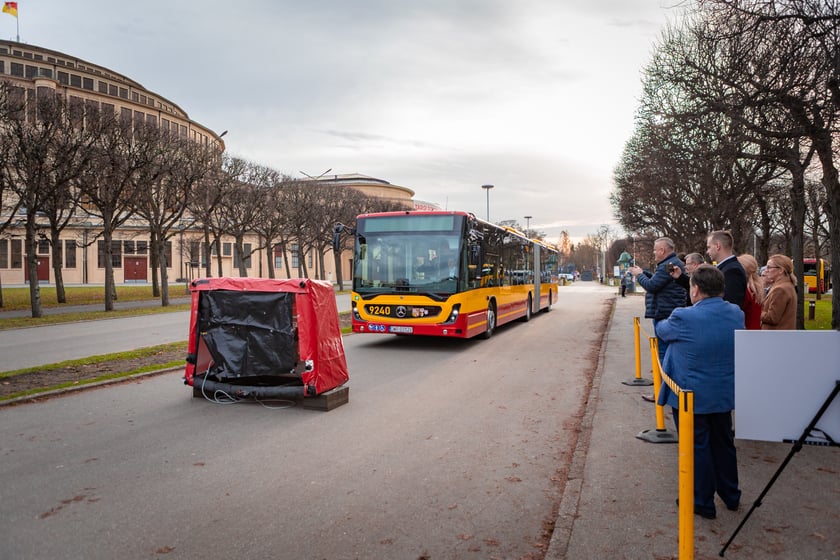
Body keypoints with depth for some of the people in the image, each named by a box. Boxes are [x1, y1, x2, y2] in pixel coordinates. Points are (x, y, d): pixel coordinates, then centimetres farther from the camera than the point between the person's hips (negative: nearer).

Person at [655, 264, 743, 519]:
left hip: (691, 396, -6)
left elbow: (662, 330, -4)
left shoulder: (684, 318, -24)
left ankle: (703, 503, 19)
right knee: (723, 443, 21)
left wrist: (662, 322, 20)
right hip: (724, 394, 6)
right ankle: (731, 496, 37)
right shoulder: (736, 314, -5)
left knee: (697, 447, 8)